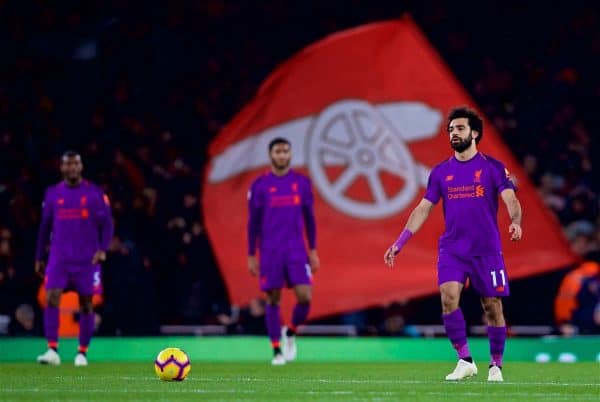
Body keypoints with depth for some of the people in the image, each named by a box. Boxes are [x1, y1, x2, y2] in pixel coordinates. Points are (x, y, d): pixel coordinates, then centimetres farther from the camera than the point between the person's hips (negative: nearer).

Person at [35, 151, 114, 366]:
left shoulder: (94, 193, 1)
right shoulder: (52, 193, 8)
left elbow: (107, 224, 2)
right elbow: (45, 227, 15)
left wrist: (103, 249, -12)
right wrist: (39, 257, 14)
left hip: (87, 259, -1)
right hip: (59, 258, 1)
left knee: (86, 304, 3)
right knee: (51, 298, -14)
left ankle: (82, 353, 13)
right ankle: (52, 350, -18)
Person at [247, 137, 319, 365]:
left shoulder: (302, 183, 6)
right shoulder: (260, 185, 1)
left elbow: (309, 218, 11)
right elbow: (253, 222, 4)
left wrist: (313, 251, 8)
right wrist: (251, 256, 1)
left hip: (296, 251, 1)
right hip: (269, 252, -1)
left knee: (304, 297, -11)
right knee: (273, 300, 0)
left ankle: (290, 333, 17)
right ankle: (277, 350, 10)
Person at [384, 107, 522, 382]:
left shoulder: (493, 168, 1)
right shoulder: (441, 172, 10)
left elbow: (510, 199, -10)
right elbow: (423, 209, 12)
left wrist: (515, 221, -32)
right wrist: (399, 243, 5)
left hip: (487, 250, -2)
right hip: (452, 250, 2)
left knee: (492, 307, 1)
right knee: (448, 297, -18)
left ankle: (496, 365, 16)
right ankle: (465, 360, -11)